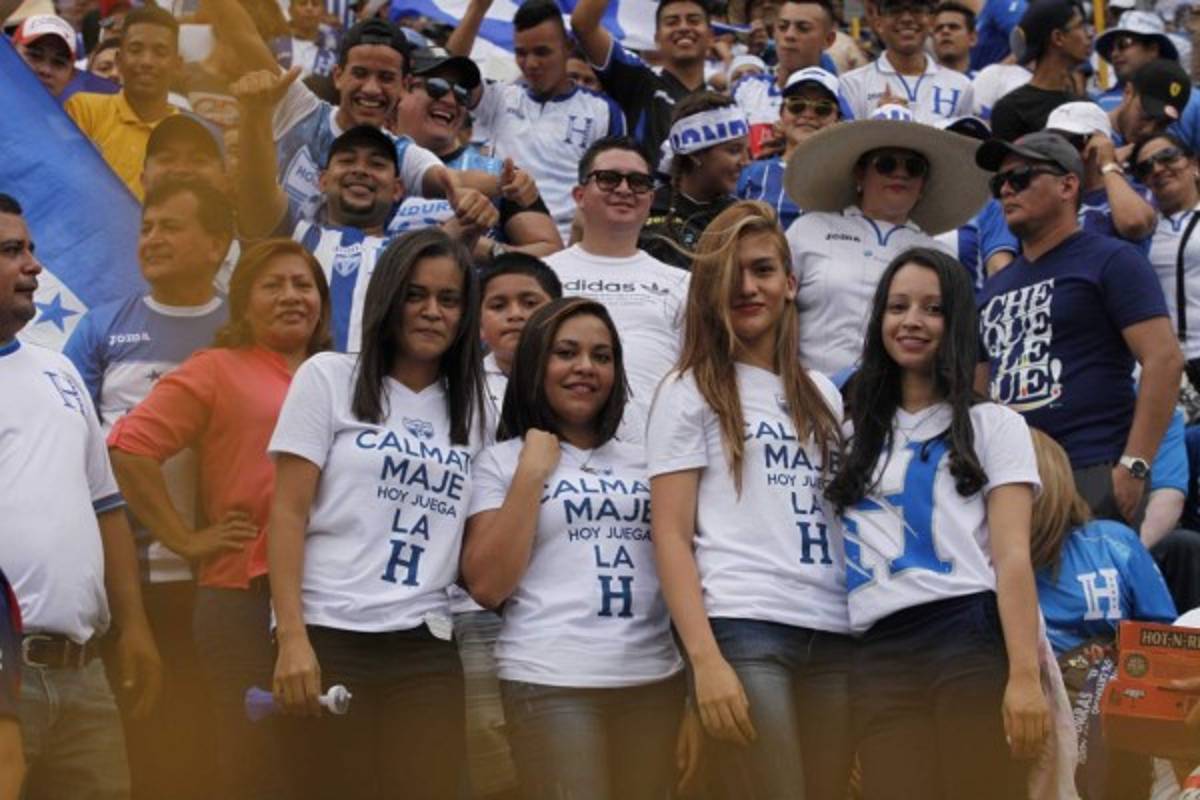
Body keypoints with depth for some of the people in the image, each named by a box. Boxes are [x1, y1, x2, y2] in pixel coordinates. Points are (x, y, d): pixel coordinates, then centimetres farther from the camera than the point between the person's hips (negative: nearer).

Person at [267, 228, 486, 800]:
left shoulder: (471, 406, 15)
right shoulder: (329, 377, 5)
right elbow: (288, 514, -3)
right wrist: (292, 638, -11)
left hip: (426, 649, 3)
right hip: (331, 638, -3)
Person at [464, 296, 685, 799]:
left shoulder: (643, 460, 16)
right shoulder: (501, 461, 3)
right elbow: (486, 586, -7)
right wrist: (532, 472, -8)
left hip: (654, 679, 5)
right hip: (551, 684, -5)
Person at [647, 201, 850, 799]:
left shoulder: (821, 396, 20)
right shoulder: (690, 392, 5)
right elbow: (670, 535, -3)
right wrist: (704, 658, -15)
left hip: (834, 634, 5)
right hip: (743, 628, -5)